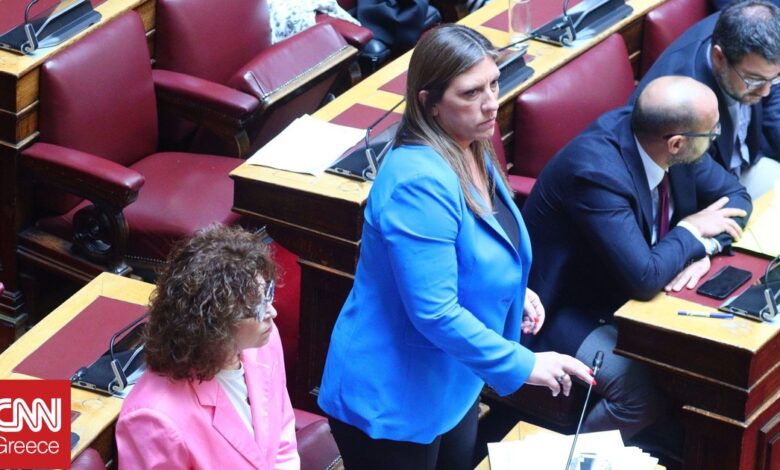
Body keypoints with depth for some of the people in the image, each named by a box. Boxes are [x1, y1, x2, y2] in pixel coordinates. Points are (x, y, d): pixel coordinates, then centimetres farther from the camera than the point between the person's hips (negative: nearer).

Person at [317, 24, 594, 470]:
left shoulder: (471, 149, 2)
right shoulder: (419, 182, -29)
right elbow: (435, 313, -31)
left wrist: (513, 290, 4)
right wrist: (523, 365, -26)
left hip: (450, 385, 9)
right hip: (392, 400, -9)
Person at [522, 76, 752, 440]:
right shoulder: (597, 171, -34)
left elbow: (734, 196, 3)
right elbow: (645, 278, -38)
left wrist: (705, 248, -17)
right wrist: (692, 232, -20)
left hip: (624, 289, 8)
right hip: (569, 310, -8)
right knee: (643, 395, -27)